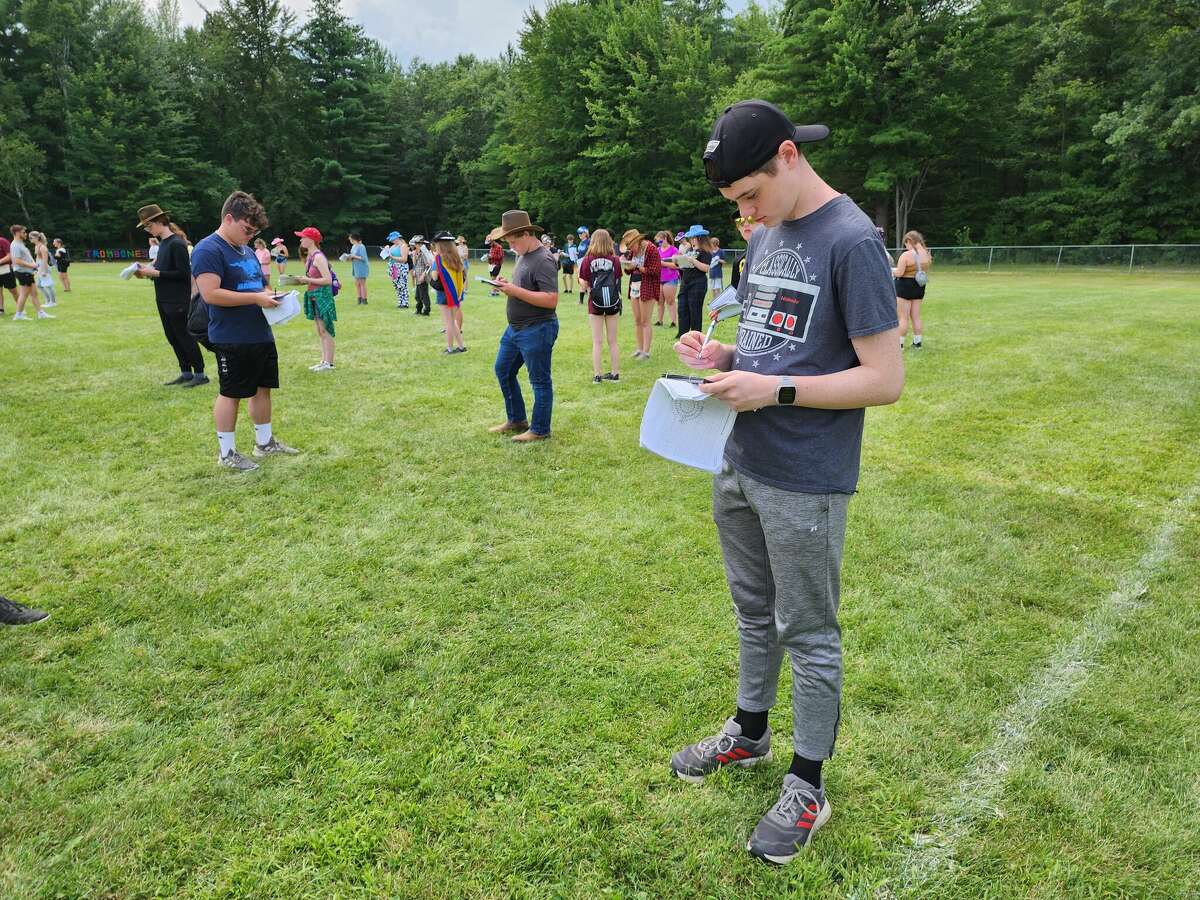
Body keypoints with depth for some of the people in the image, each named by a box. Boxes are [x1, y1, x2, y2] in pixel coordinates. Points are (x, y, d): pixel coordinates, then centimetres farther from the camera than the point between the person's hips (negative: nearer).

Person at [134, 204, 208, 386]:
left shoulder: (177, 244, -16)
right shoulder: (163, 242, 11)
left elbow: (183, 273, -20)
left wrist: (155, 272, -18)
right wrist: (149, 270, -1)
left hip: (178, 301, -9)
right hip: (164, 299, 9)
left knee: (184, 336, -3)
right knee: (172, 337, 13)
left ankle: (200, 374, 6)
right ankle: (186, 373, 22)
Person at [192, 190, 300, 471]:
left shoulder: (245, 250, 15)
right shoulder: (208, 250, -14)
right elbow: (210, 293, -23)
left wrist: (269, 296, 3)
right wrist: (255, 298, -22)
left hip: (261, 335, 9)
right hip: (232, 340, -9)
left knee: (262, 387, 15)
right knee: (231, 394, 1)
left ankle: (265, 442, 29)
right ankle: (226, 453, 13)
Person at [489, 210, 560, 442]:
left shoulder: (543, 261, -19)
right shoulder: (523, 256, 11)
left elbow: (551, 300, -27)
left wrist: (515, 291, -25)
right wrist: (507, 285, 1)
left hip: (537, 330, -10)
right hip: (515, 328, 10)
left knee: (540, 381, 3)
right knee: (503, 371, 18)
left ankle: (540, 430, 16)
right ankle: (516, 420, 32)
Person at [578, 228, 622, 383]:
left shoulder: (588, 260, -9)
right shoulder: (615, 260, -6)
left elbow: (584, 284, -8)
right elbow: (618, 280, -2)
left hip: (595, 302, -1)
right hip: (613, 302, 1)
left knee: (597, 342, 5)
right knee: (612, 341, 11)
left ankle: (596, 375, 4)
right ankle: (615, 373, 15)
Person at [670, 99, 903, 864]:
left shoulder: (851, 241, -16)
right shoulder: (766, 235, 10)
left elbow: (886, 378, -18)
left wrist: (773, 390, -21)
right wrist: (725, 355, -1)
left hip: (804, 483, -8)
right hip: (740, 468, 8)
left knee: (809, 634, 6)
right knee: (754, 612, 21)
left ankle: (807, 787, 24)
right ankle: (749, 734, 41)